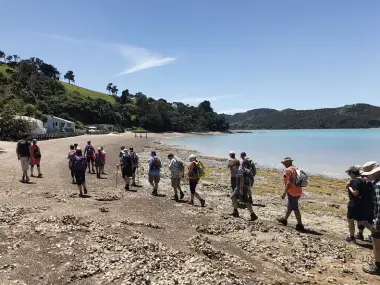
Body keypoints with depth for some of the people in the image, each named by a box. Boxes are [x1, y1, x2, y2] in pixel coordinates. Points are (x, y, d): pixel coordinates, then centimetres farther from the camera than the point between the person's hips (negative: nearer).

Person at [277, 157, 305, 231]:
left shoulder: (288, 170, -17)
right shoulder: (296, 168, 12)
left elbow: (289, 183, -23)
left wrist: (284, 193, -20)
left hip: (292, 192, -10)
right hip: (298, 192, 10)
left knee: (295, 208, -2)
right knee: (290, 206, 21)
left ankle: (300, 225, 2)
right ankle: (284, 219, 36)